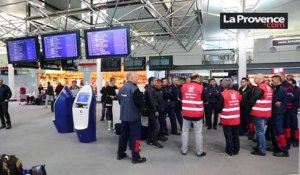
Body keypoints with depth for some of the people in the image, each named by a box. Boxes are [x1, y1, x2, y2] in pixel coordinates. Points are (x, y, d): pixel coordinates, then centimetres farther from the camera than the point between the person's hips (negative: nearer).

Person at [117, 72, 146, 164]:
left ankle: (120, 154, 27)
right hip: (134, 116, -8)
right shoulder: (134, 89, -20)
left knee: (123, 134, 16)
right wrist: (139, 110, 0)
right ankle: (135, 157, 6)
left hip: (124, 115, 8)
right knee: (135, 136, 0)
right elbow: (140, 102, -21)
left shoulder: (122, 88, 7)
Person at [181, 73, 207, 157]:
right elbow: (205, 99, 2)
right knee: (198, 133, 8)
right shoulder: (200, 87, -10)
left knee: (185, 131, 13)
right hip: (197, 114, -2)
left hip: (186, 113, 3)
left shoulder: (183, 86, -1)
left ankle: (184, 150, 21)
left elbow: (181, 97, 13)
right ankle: (199, 152, 17)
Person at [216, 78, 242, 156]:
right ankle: (236, 150, 27)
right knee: (236, 135, 16)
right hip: (236, 119, 5)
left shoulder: (223, 94, -16)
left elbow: (219, 107, -14)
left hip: (227, 119, -5)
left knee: (228, 136, 6)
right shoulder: (237, 93, 0)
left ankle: (230, 151, 14)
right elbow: (241, 104, 9)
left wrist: (219, 110, 7)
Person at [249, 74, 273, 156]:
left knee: (259, 131, -1)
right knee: (261, 130, 19)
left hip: (258, 113, -9)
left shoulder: (259, 88, -17)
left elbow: (252, 100, -15)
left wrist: (249, 108, 4)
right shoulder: (269, 88, 10)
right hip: (266, 112, 9)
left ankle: (261, 150, 6)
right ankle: (260, 146, 29)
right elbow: (268, 100, 16)